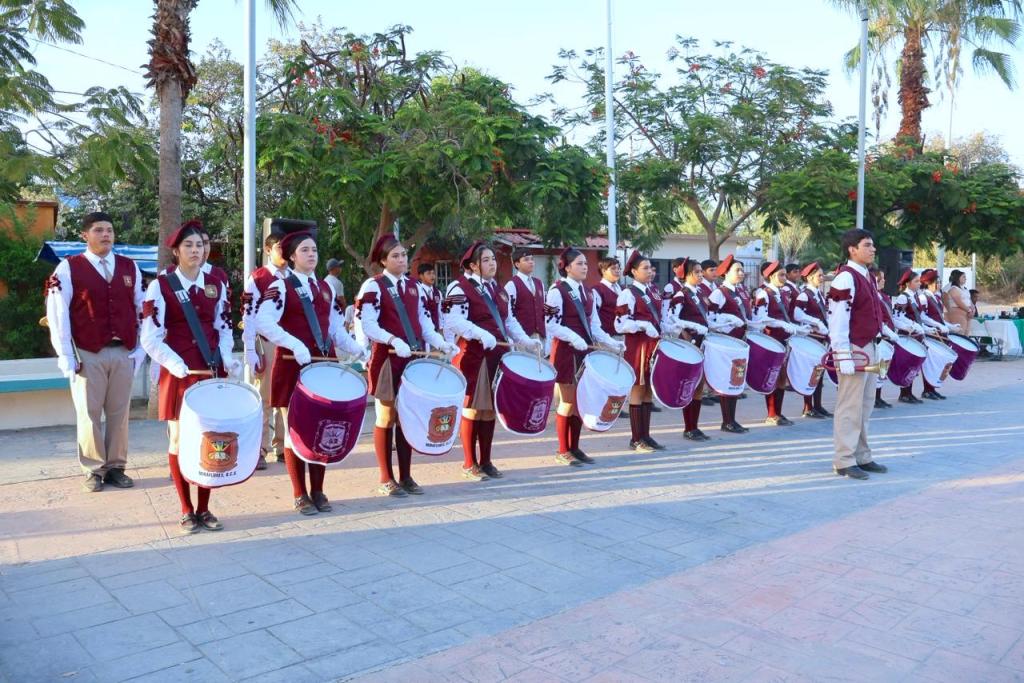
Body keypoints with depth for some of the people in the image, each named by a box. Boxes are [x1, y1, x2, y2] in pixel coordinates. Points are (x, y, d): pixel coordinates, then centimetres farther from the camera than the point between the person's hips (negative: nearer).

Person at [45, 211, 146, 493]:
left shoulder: (130, 268, 8)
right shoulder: (68, 268, -2)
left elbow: (142, 311, 10)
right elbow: (57, 315, -4)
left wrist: (139, 351, 4)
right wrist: (67, 358, -7)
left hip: (123, 353, 3)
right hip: (88, 354, -3)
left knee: (119, 413, 8)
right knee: (89, 414, 4)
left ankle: (116, 467, 19)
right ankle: (93, 470, 16)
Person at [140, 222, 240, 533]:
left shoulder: (217, 285, 8)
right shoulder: (160, 286, -4)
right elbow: (151, 338, -8)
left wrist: (226, 359, -5)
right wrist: (173, 363, -21)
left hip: (213, 372, 3)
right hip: (179, 374, -3)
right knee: (180, 440, 3)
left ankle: (204, 509, 17)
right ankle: (187, 511, 15)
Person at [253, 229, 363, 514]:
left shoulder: (326, 288, 14)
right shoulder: (280, 287, -4)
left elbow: (336, 329, 15)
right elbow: (263, 322, -19)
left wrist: (357, 350, 0)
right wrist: (295, 344, -28)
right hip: (293, 367, -5)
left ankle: (318, 491, 20)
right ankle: (300, 495, 12)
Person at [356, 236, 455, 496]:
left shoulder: (414, 286, 14)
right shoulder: (373, 286, -5)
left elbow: (424, 321, 15)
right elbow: (367, 324, -14)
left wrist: (440, 343, -1)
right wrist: (393, 340, -27)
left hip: (414, 359, 6)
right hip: (387, 360, -6)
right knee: (387, 418, 2)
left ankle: (405, 476, 18)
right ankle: (386, 479, 11)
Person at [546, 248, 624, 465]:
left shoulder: (588, 292, 13)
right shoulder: (557, 290, -9)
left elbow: (594, 325, 14)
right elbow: (551, 324, -15)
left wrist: (610, 342, 1)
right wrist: (573, 337, -25)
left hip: (585, 350, 7)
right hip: (566, 351, -7)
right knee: (568, 402, -2)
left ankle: (574, 448, 21)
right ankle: (562, 451, 10)